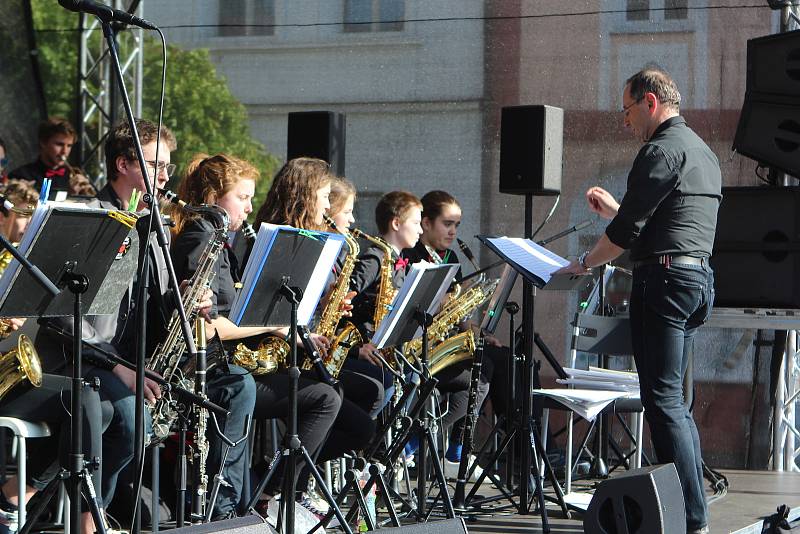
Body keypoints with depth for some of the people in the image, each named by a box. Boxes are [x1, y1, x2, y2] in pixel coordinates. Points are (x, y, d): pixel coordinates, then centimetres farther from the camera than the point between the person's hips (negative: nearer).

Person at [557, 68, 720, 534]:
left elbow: (628, 230, -14)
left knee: (663, 400, -9)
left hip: (666, 277, -10)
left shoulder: (662, 150, -11)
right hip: (700, 275, 10)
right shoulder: (703, 151, 20)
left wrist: (584, 264, 0)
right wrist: (616, 209, 27)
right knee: (674, 399, 15)